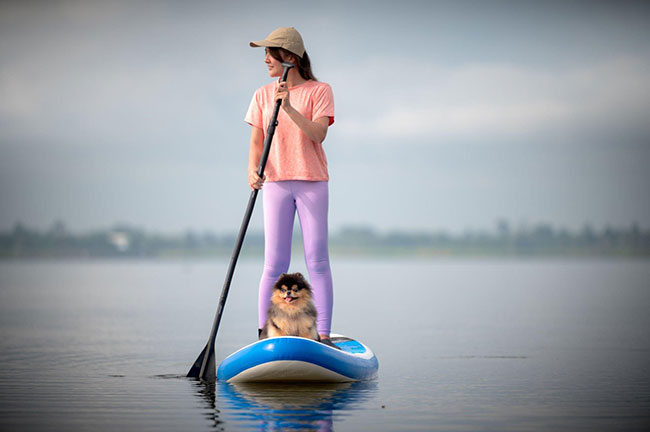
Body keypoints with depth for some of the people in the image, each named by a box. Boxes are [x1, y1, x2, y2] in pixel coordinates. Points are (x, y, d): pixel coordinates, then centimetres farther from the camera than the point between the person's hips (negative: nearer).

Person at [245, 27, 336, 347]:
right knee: (275, 264, -3)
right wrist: (253, 170, -12)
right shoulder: (263, 95, 10)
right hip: (276, 183, 2)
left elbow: (318, 134, -12)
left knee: (317, 261, -4)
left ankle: (323, 335, -2)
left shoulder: (319, 91, 1)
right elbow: (256, 142, 7)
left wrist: (289, 107, -23)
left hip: (312, 181, -2)